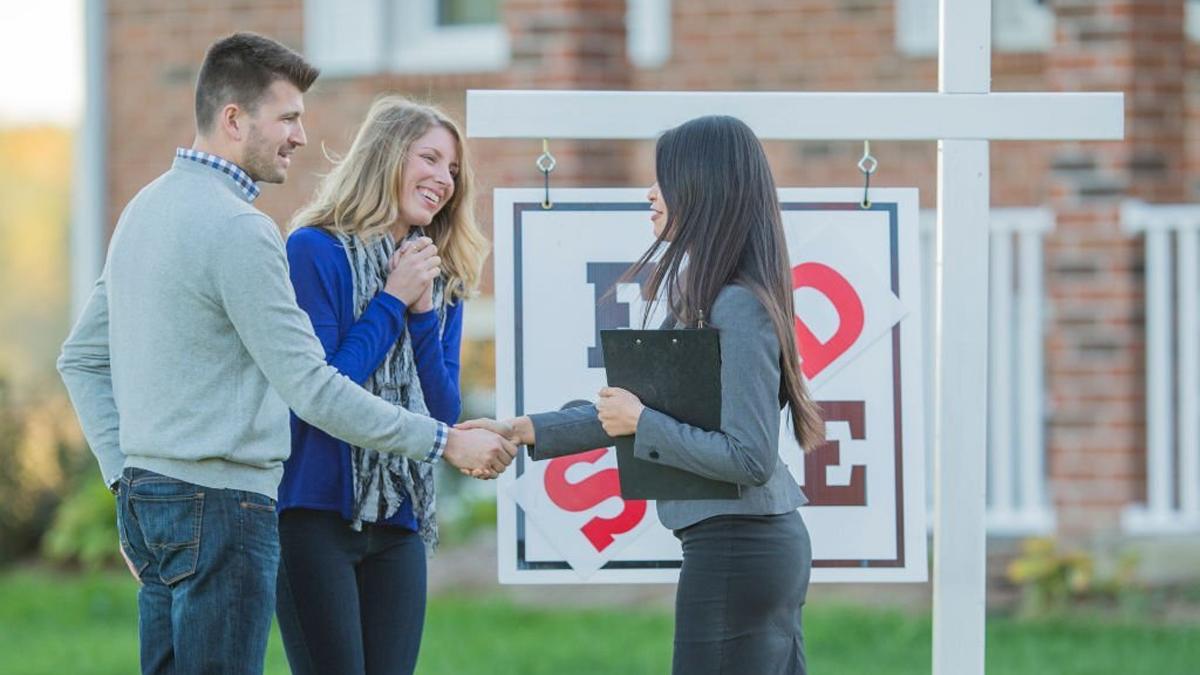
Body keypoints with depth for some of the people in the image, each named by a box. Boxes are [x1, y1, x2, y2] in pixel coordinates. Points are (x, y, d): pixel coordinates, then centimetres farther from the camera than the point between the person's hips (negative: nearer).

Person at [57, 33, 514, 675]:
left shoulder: (146, 208, 14)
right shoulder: (238, 229, -16)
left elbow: (81, 358, 20)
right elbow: (311, 388, -17)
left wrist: (124, 473, 18)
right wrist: (445, 442, -11)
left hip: (147, 497, 10)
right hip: (221, 503, -10)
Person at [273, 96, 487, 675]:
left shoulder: (442, 281, 14)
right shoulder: (315, 251, -6)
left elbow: (445, 416, 7)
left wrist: (423, 312, -3)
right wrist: (393, 301, -9)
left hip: (400, 521, 6)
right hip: (318, 512, -6)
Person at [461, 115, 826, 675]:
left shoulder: (739, 308, -17)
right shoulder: (703, 299, 13)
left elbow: (749, 459, -22)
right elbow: (629, 411, 19)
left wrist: (643, 422, -14)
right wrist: (521, 432, 16)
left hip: (734, 549, -10)